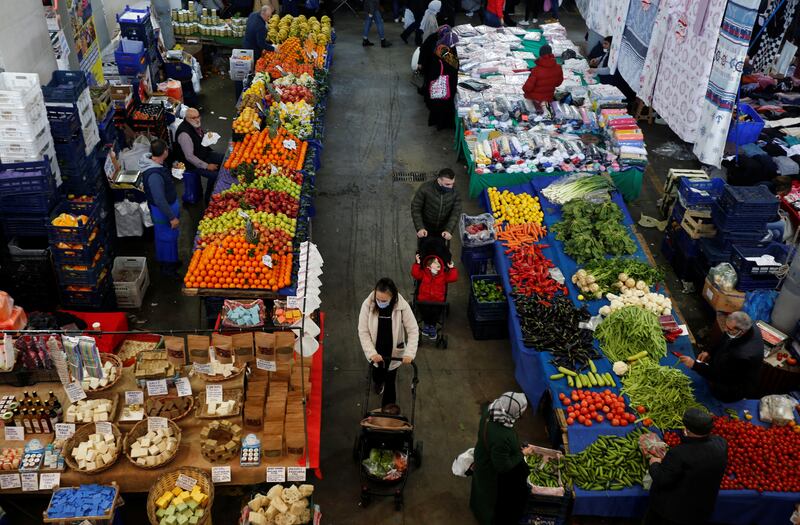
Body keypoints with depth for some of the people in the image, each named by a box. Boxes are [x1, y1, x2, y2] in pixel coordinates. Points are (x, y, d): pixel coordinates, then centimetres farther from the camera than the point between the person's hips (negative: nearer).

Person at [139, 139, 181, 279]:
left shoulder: (155, 162, -7)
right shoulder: (154, 175, -37)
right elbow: (160, 201, -32)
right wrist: (172, 217, -26)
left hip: (169, 205, 10)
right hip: (163, 211, -9)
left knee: (171, 236, 26)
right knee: (167, 237, 9)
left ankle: (171, 260, 46)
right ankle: (167, 267, 28)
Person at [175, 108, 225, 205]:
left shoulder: (196, 124, -4)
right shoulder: (184, 134, -31)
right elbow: (189, 157, -28)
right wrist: (206, 166, -24)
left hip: (204, 153, 9)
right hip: (192, 163, -9)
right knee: (214, 175, -23)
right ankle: (208, 199, -1)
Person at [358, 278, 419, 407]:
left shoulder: (402, 306, -25)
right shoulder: (367, 305, -23)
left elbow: (413, 331, -18)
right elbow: (363, 332, -17)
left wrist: (410, 353, -28)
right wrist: (371, 353, -26)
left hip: (394, 353, -2)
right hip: (376, 353, 2)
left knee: (390, 382, 10)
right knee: (377, 377, 25)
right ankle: (378, 383, 63)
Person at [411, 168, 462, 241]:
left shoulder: (455, 193, -19)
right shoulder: (425, 189, -25)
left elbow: (456, 213, -17)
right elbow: (415, 208, -19)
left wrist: (449, 230, -32)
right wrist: (420, 228, -29)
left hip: (442, 231, 2)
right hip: (425, 230, -2)